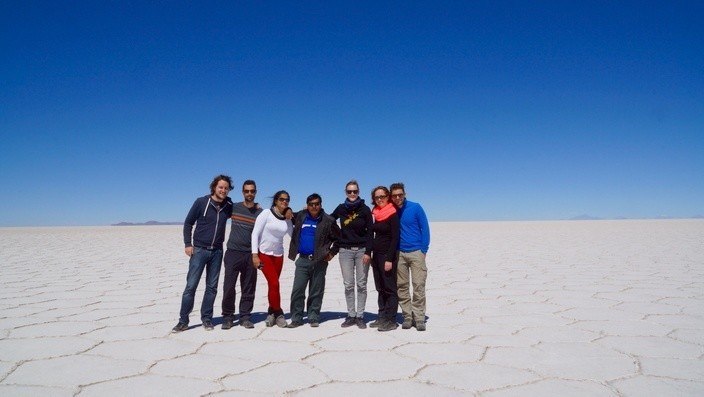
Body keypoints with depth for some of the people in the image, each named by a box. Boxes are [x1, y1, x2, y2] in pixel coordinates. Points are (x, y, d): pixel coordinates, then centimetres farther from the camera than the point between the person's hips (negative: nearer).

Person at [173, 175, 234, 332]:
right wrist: (188, 244, -7)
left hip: (217, 251, 3)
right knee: (191, 285, -4)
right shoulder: (201, 202, -6)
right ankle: (183, 321, 6)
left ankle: (206, 319, 18)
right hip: (199, 250, -3)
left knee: (212, 287, 7)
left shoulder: (229, 206, 2)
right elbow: (188, 223, 0)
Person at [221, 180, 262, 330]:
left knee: (249, 289, 4)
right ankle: (227, 317, 11)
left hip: (250, 254, 0)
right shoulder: (234, 207, 5)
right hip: (233, 253, 0)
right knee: (229, 287, -2)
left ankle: (245, 317, 16)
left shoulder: (261, 212, 3)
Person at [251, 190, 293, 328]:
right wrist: (254, 254, -13)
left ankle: (271, 313, 24)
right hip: (264, 254, -4)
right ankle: (278, 313, 4)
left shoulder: (287, 220, 4)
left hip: (278, 255, 4)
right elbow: (255, 234, -9)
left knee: (272, 284, 7)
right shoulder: (266, 214, -7)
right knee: (274, 283, -12)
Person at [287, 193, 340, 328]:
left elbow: (338, 238, 4)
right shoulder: (300, 217, 8)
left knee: (316, 292, 5)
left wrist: (332, 253, -1)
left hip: (319, 261, -2)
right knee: (297, 290, 0)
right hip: (302, 260, 2)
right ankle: (296, 318, 10)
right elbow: (295, 235, 24)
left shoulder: (328, 221, -1)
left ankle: (313, 318, 16)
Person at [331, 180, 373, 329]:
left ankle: (360, 316, 9)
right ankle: (351, 315, 13)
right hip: (345, 250, 2)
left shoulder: (365, 209, 0)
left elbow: (370, 232, -3)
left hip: (362, 250, -2)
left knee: (361, 284, 1)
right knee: (348, 285, 4)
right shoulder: (341, 208, 6)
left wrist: (368, 252, -9)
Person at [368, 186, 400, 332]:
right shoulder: (375, 213, 11)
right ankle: (382, 317, 18)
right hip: (376, 254, 7)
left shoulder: (393, 214, -9)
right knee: (381, 288, 11)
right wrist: (371, 254, 11)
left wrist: (389, 259, -18)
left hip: (388, 255, -7)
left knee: (390, 288, -3)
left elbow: (395, 238, -13)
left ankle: (391, 320, 2)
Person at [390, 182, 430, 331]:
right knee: (402, 287, 5)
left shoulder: (415, 207, -3)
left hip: (416, 252, -3)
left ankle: (419, 318, 3)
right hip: (399, 253, 3)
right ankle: (407, 317, 14)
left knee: (418, 286, -4)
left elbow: (425, 228, -1)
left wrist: (424, 250, -6)